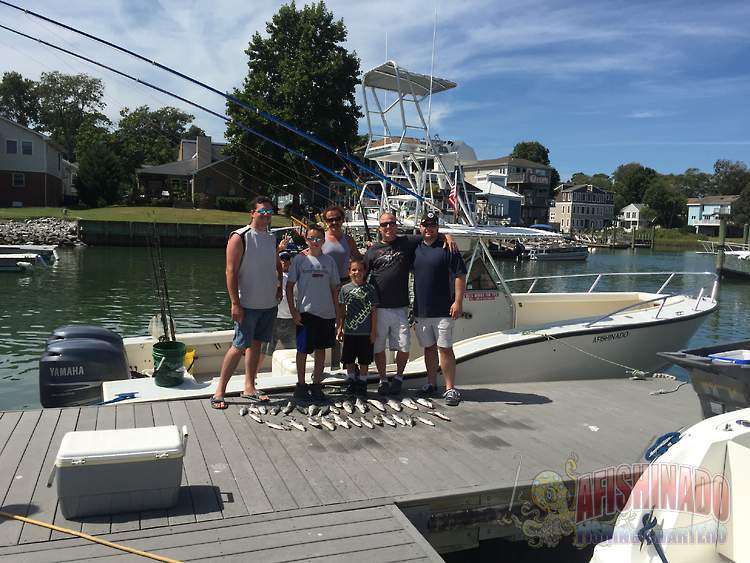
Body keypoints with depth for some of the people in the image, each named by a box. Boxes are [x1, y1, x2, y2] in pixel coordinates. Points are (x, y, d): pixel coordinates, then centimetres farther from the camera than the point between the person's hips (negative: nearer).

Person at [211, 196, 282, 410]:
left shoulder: (271, 238, 11)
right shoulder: (240, 237, -10)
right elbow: (231, 272, -14)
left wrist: (279, 287, 13)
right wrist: (235, 303, -19)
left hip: (269, 304, 7)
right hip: (248, 305, -6)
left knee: (256, 344, 12)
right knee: (239, 346, -5)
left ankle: (249, 388, 22)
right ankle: (220, 391, 5)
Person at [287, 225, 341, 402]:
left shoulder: (329, 261, 6)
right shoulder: (300, 259, -2)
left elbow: (334, 288, 11)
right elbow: (290, 286, -1)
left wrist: (337, 313, 7)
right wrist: (293, 311, -8)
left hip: (326, 313, 3)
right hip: (305, 312, -3)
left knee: (320, 349, 11)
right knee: (303, 350, 4)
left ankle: (316, 385, 23)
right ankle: (301, 386, 17)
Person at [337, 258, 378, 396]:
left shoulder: (370, 289, -1)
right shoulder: (345, 289, 3)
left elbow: (374, 311, 0)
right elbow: (342, 311, 8)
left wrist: (373, 330, -2)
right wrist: (340, 328, 4)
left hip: (366, 332, -1)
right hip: (349, 331, 2)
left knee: (364, 361, 7)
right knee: (349, 361, 10)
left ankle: (362, 384, 20)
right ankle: (351, 383, 26)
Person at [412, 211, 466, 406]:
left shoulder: (447, 248, -5)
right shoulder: (415, 248, 10)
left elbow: (460, 275, -8)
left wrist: (458, 301, -14)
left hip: (443, 310, -5)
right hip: (421, 310, 5)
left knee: (445, 348, -3)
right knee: (429, 348, 14)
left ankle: (450, 389, 3)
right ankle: (431, 383, 26)